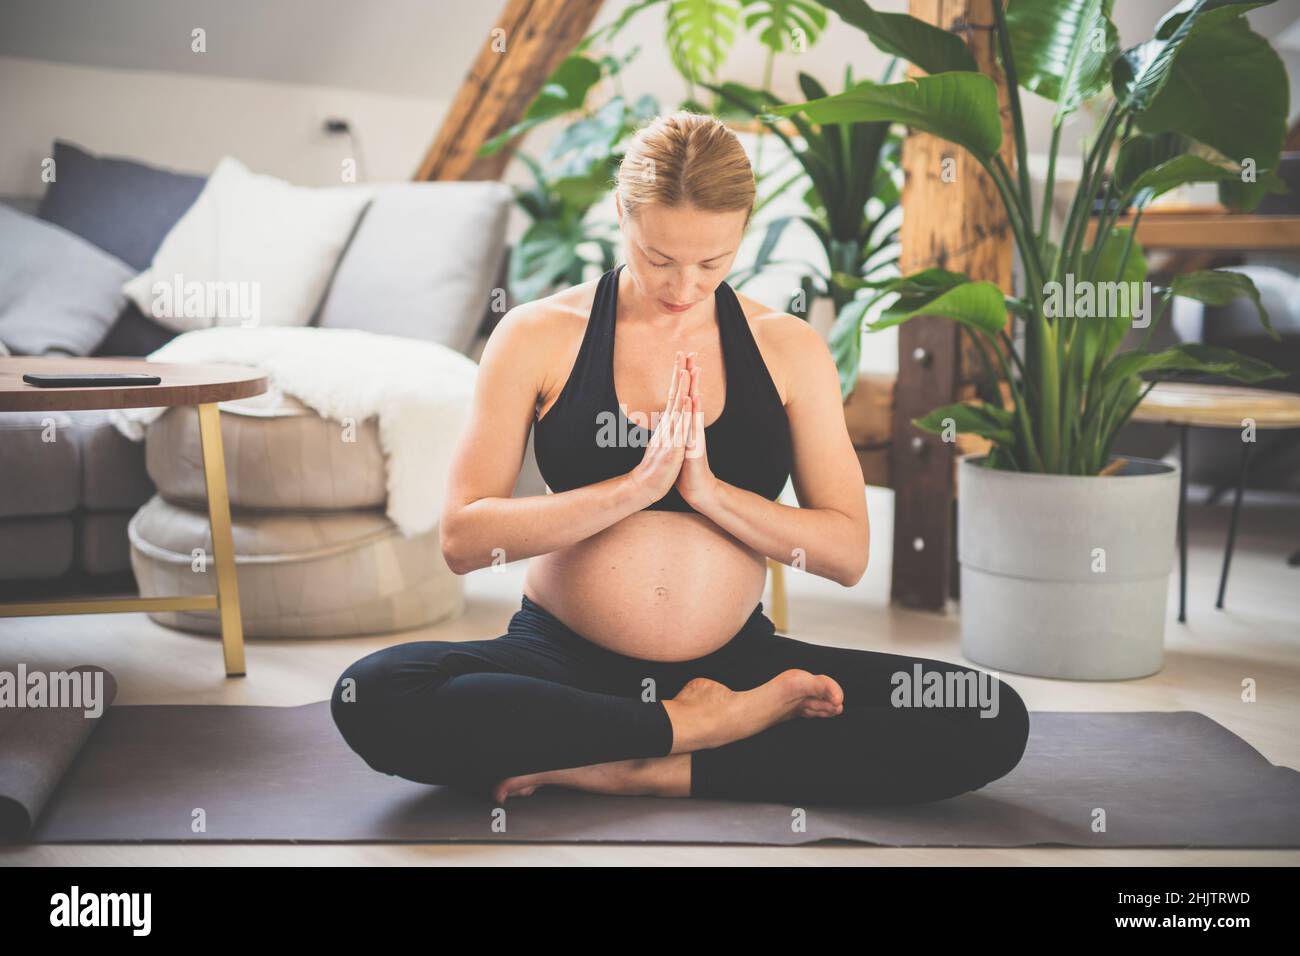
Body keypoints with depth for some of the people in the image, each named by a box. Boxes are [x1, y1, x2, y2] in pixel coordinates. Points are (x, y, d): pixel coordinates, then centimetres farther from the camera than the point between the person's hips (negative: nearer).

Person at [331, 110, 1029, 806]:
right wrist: (637, 485, -17)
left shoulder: (788, 348, 5)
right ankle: (694, 726, -22)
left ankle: (653, 773, -20)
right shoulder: (539, 335, -1)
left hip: (732, 661, 2)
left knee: (992, 719, -19)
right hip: (565, 659, -1)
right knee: (372, 697, -32)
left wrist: (707, 490, -13)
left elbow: (848, 554, 2)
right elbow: (463, 538, -8)